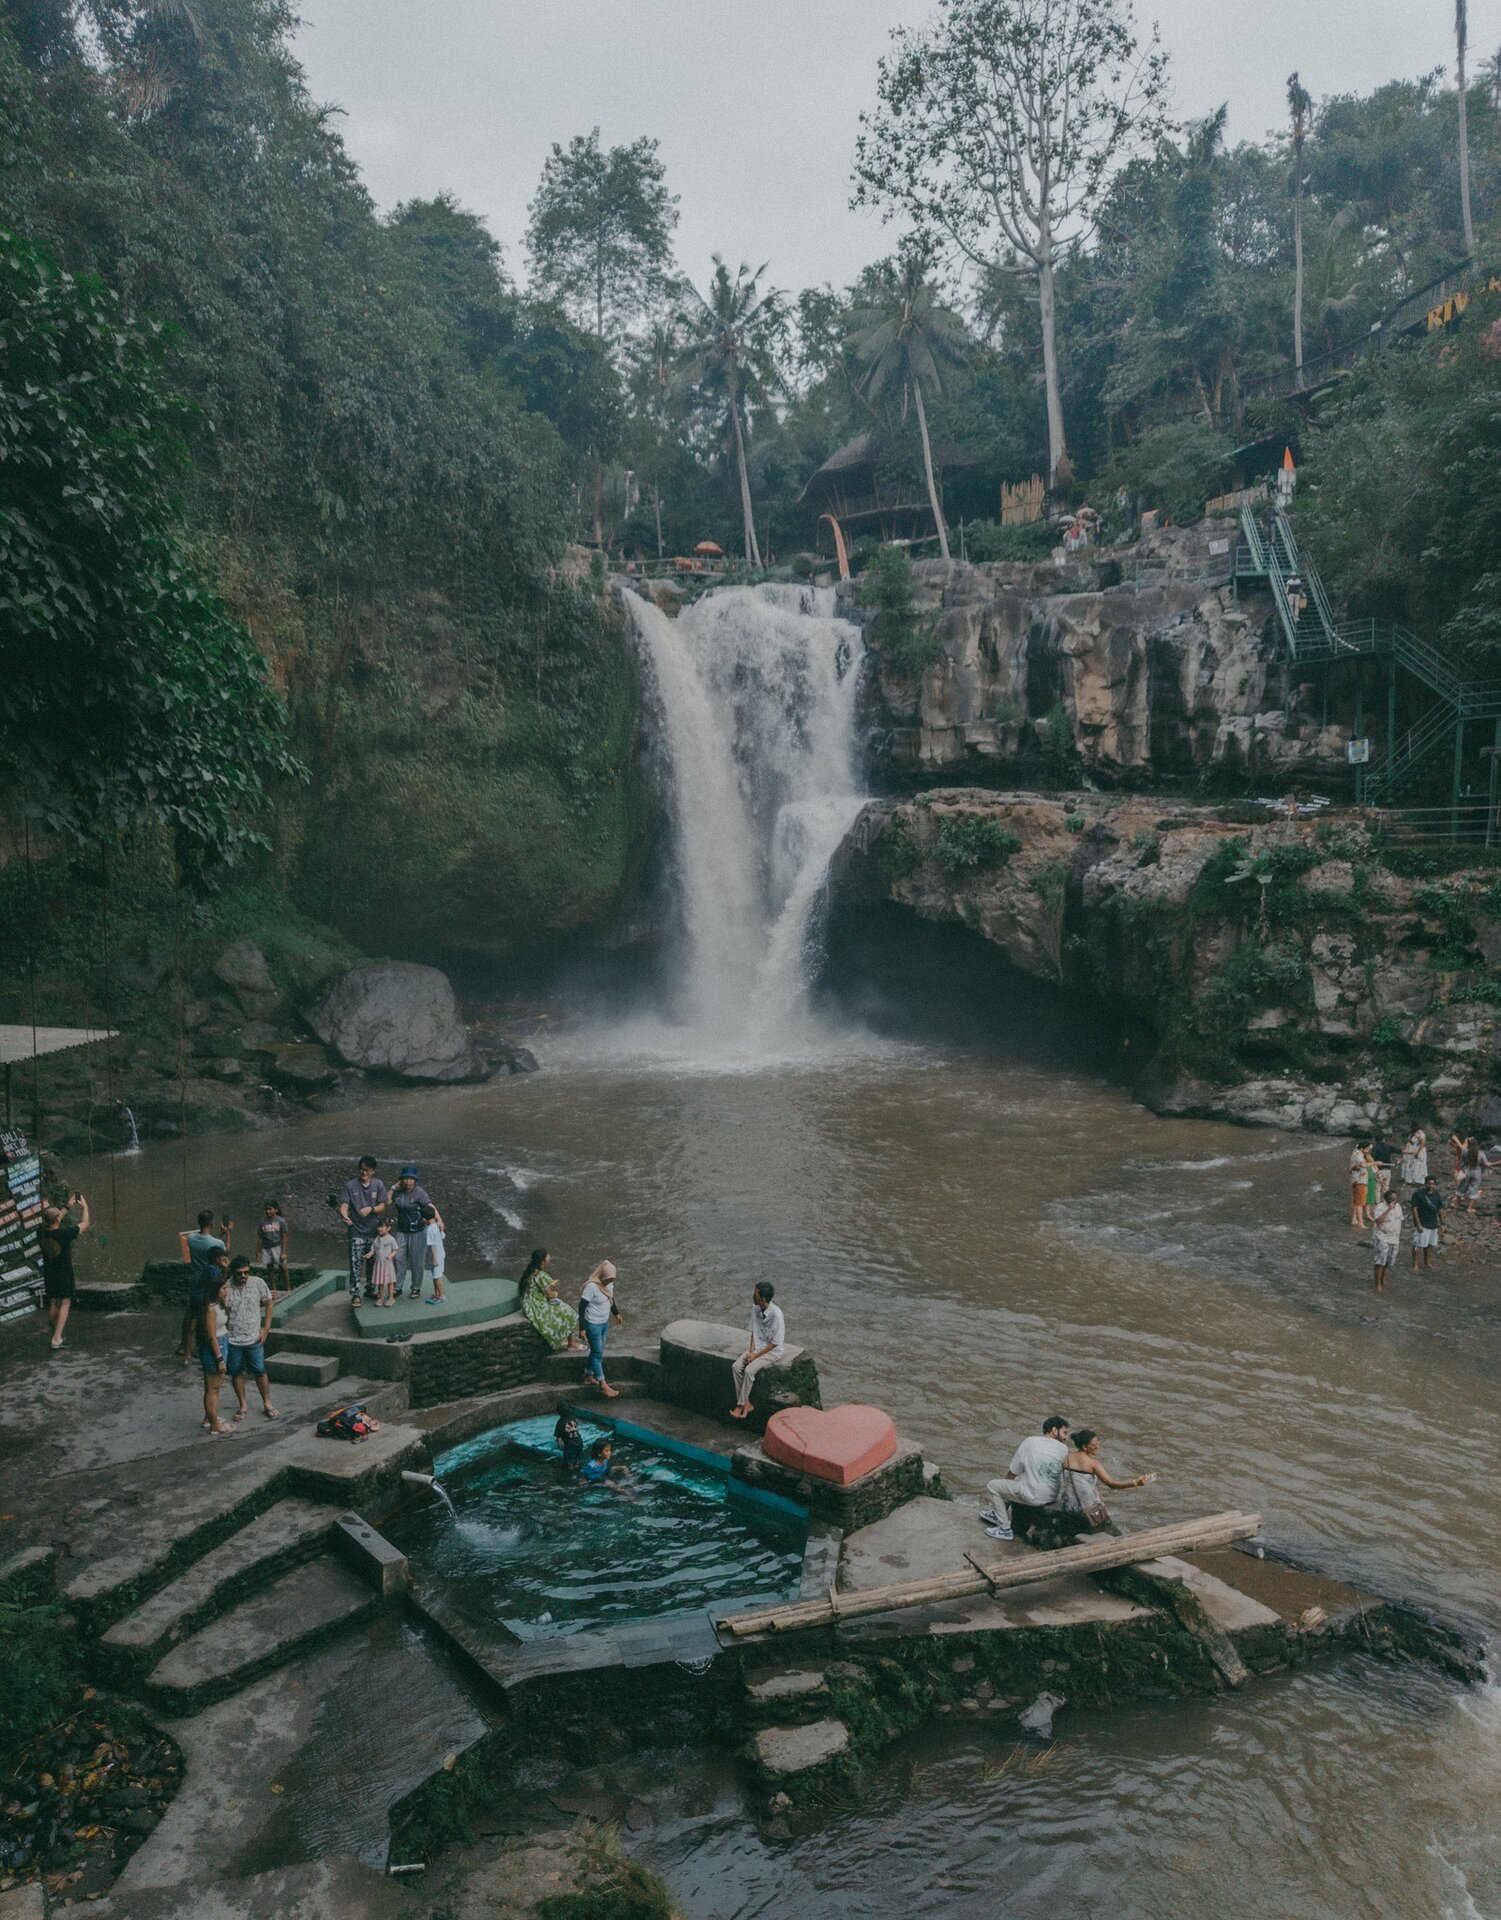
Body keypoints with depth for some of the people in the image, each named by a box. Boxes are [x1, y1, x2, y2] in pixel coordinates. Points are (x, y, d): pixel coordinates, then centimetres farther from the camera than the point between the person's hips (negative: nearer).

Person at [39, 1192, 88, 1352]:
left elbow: (56, 1220, 17)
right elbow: (84, 1224, -4)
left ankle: (57, 1335, 26)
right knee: (65, 1303, -1)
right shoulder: (65, 1234, -19)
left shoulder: (44, 1233, -5)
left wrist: (68, 1207, 26)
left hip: (49, 1274, 5)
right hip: (64, 1274, -5)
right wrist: (84, 1207, 11)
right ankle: (57, 1338, -11)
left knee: (53, 1303, 15)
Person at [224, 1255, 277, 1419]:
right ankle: (243, 1406, 29)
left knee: (260, 1372, 9)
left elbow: (268, 1303, 3)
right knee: (236, 1373, 12)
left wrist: (266, 1328, -1)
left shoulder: (258, 1283, -10)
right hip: (232, 1340, 0)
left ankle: (267, 1404, 25)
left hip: (254, 1338, 0)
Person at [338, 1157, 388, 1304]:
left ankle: (370, 1289, 28)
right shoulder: (350, 1185, -3)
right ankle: (355, 1294, -4)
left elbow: (382, 1206, -1)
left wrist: (371, 1209, -20)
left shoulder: (379, 1185, 2)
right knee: (356, 1263, -8)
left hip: (374, 1230, 3)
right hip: (356, 1230, -3)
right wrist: (344, 1216, -32)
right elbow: (344, 1206, -11)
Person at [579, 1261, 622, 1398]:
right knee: (598, 1353, -1)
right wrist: (582, 1328, -21)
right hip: (593, 1324, -8)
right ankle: (603, 1386, 4)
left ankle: (589, 1377, 33)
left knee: (597, 1352, 18)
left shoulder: (609, 1283, -2)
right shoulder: (591, 1286, -26)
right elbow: (582, 1307, -21)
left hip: (604, 1323, 8)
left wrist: (616, 1313, 24)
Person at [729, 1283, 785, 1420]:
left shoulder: (776, 1314, -26)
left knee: (749, 1370, -27)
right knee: (736, 1367, -15)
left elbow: (775, 1343, -20)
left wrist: (756, 1355, -18)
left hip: (773, 1350, -7)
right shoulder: (755, 1308, -4)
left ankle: (741, 1405, -11)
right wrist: (752, 1351, -9)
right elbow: (754, 1331, 5)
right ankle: (746, 1403, -8)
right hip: (757, 1345, 7)